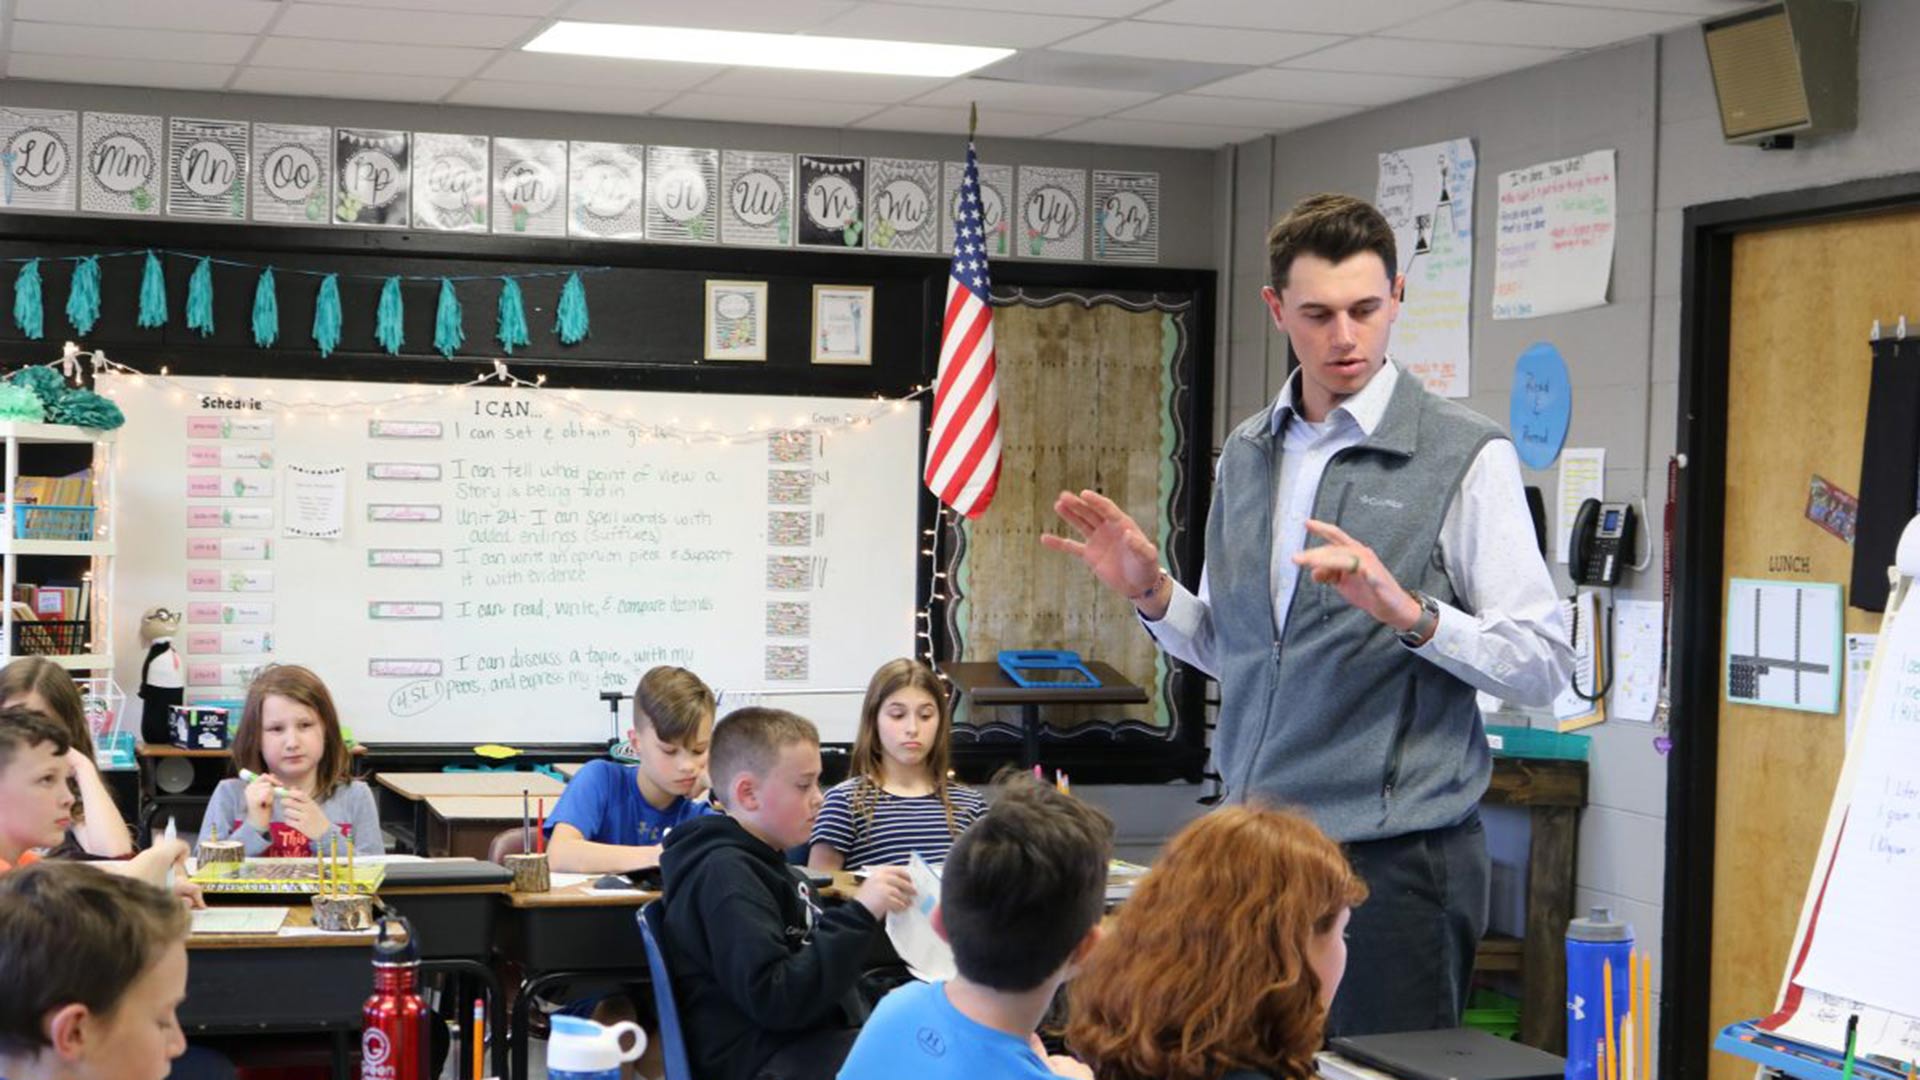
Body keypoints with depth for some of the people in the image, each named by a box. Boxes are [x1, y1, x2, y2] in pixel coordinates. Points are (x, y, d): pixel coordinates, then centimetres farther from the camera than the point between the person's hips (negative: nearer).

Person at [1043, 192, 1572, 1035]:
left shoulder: (1465, 456, -7)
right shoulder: (1247, 453, 12)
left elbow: (1543, 664, -10)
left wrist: (1410, 612, -23)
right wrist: (1152, 594, 3)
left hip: (1393, 860, -5)